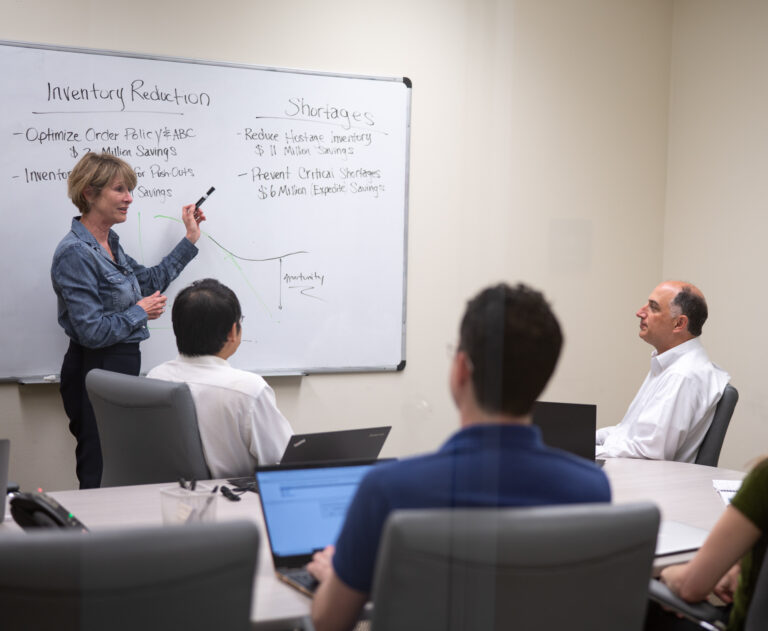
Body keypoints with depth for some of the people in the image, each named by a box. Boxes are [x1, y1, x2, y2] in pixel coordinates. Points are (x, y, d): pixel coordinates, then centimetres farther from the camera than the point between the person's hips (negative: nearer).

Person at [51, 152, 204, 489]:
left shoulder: (108, 243, 9)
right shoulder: (76, 253, -19)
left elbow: (150, 280, 22)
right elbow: (91, 332, -24)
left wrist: (190, 239, 21)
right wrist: (140, 312, -10)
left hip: (122, 366, 9)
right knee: (100, 476, 0)